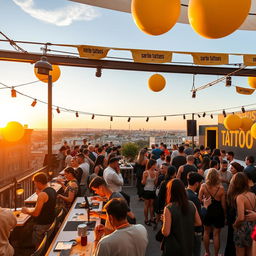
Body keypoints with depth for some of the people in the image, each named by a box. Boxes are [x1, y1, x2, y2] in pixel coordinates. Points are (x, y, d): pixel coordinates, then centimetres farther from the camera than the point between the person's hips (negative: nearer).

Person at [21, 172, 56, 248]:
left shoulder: (42, 194, -24)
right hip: (51, 222, 9)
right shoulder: (52, 190, 2)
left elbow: (36, 213, -22)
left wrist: (27, 211, -3)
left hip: (42, 225, -9)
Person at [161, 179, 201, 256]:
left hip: (173, 248, -4)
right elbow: (199, 223, 3)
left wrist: (164, 220, -6)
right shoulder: (191, 204, -9)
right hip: (188, 245, 4)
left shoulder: (169, 208, -25)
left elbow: (166, 233, -23)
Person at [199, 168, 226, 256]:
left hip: (207, 211, 2)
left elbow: (199, 199, -9)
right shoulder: (221, 188, -18)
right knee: (216, 234, 13)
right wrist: (224, 214, 6)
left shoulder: (203, 186, -16)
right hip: (218, 212, -1)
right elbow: (223, 204, -9)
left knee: (206, 232, 21)